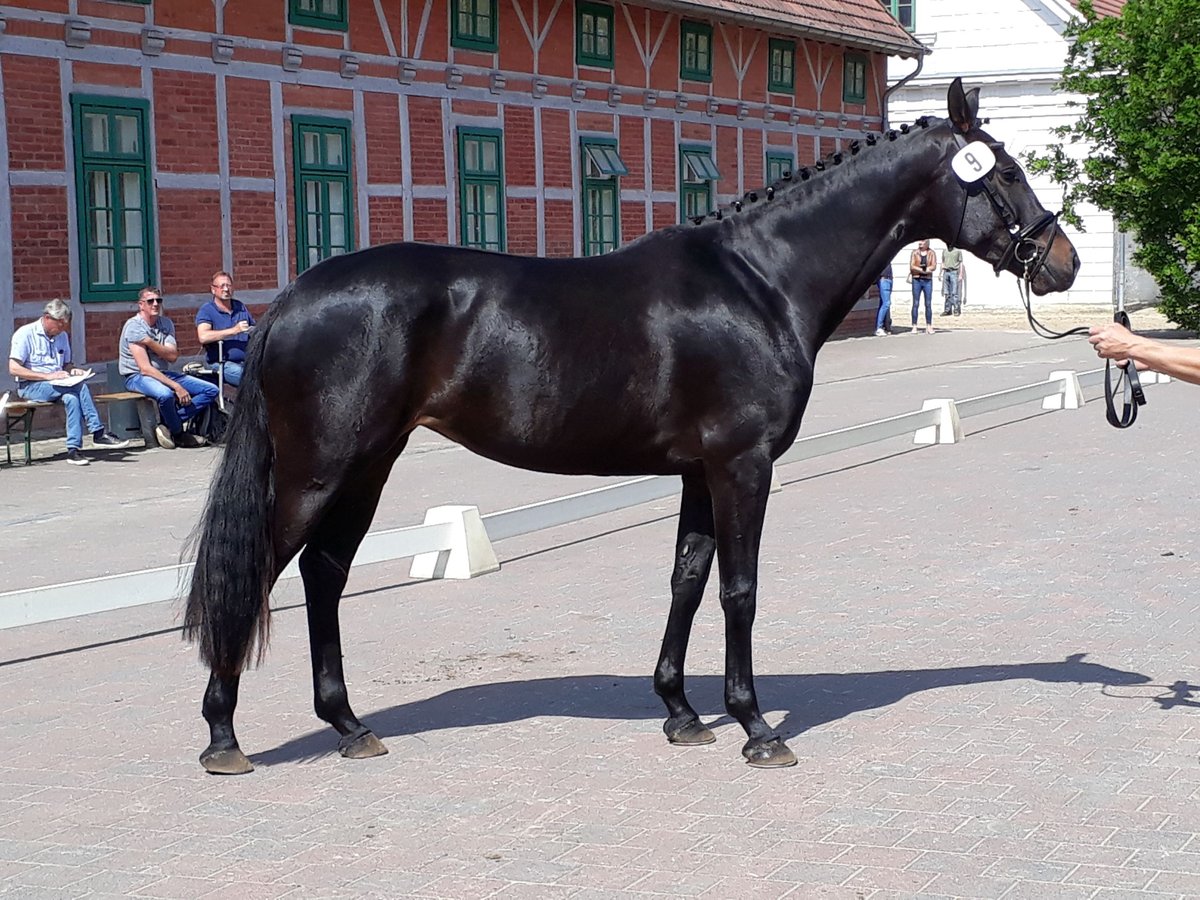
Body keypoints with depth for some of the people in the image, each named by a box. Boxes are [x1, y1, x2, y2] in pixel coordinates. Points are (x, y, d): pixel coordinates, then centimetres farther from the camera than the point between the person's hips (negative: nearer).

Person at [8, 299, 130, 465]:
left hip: (58, 385, 6)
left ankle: (74, 449, -36)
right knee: (79, 387, -30)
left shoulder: (62, 336, 16)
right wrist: (48, 376, -20)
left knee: (71, 397, -31)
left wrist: (72, 371, 1)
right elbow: (14, 369, -13)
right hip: (30, 387, -6)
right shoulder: (25, 334, -5)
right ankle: (98, 432, -29)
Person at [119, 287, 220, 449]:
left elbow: (173, 356, -6)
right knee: (165, 394, -40)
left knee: (211, 390, -4)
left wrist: (151, 343, -22)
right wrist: (176, 386, -25)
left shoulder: (166, 324, 8)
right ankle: (179, 434, -11)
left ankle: (168, 424, -14)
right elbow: (145, 368, -20)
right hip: (137, 376, -7)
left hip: (163, 373, 7)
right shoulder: (134, 326, -12)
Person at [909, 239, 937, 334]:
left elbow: (934, 266, -5)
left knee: (928, 304, 0)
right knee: (916, 304, -3)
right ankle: (914, 326, -2)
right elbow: (911, 266, -4)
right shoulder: (915, 253, 6)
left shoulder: (931, 253, 6)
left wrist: (918, 268, -14)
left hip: (928, 280, 1)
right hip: (916, 280, -1)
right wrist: (925, 269, -14)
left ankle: (929, 327, 4)